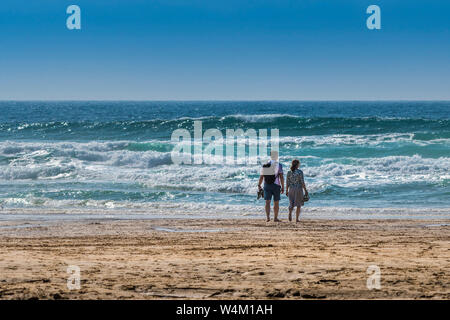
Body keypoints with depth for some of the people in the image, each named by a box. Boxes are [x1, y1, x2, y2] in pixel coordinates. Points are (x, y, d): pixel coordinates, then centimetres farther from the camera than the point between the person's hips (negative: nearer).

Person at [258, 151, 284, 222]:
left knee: (267, 202, -1)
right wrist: (283, 187, -6)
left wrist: (259, 185, 18)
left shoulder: (265, 165, 2)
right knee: (276, 203, 10)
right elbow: (281, 177, -11)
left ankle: (268, 217, -18)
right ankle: (275, 218, 15)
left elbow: (261, 176, 4)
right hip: (276, 186, -2)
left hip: (267, 186, 2)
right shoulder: (279, 165, -7)